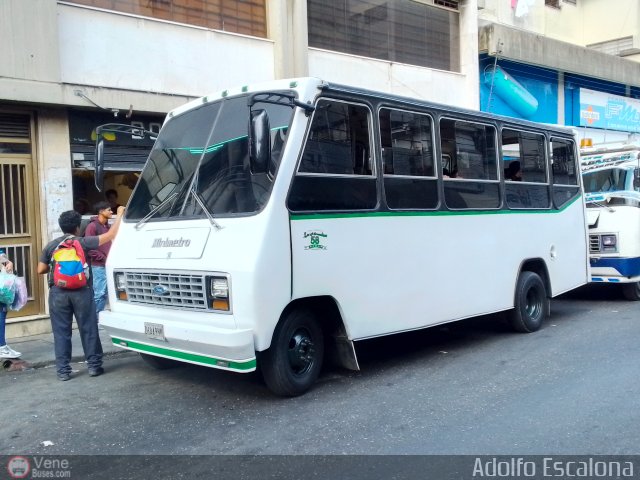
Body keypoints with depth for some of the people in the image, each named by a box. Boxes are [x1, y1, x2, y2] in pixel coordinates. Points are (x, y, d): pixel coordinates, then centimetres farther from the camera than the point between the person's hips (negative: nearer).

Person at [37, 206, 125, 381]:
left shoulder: (50, 246, 6)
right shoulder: (83, 242, -2)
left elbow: (41, 270, 7)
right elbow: (111, 235, -5)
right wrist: (120, 214, 4)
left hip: (58, 293, 2)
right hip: (82, 292, -2)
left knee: (61, 332, 6)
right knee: (88, 329, 7)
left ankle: (63, 370, 7)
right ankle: (94, 366, 12)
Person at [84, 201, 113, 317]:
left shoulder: (108, 226, 16)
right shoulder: (92, 226, -8)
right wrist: (103, 258, -13)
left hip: (108, 266, 8)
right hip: (98, 267, -8)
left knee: (104, 293, 10)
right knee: (99, 294, -9)